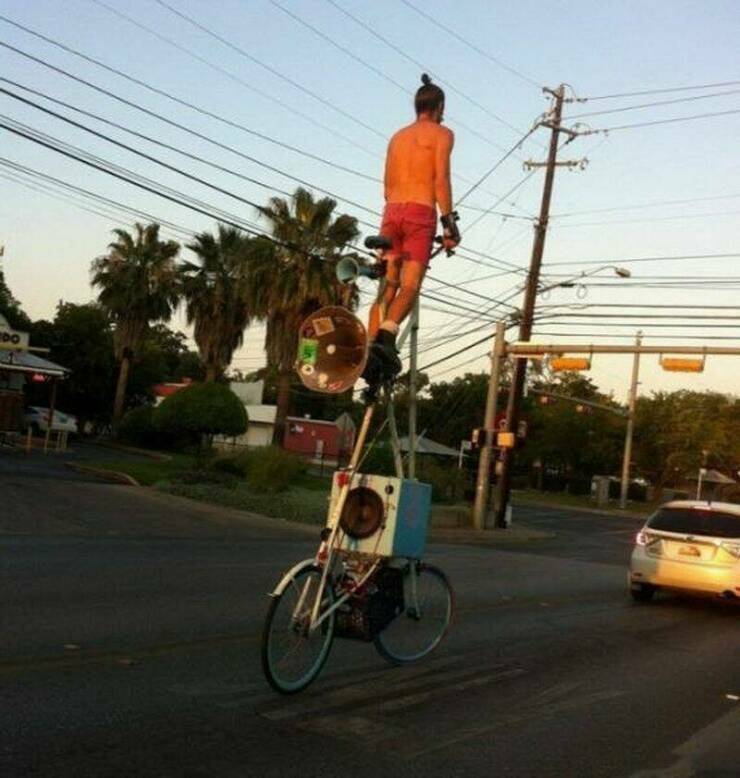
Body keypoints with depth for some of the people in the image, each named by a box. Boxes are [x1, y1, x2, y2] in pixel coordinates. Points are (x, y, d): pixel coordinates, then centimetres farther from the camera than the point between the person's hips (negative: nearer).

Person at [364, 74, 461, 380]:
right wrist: (449, 223, -8)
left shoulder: (397, 136, 24)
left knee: (387, 287, 5)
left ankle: (369, 348, -7)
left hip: (392, 211, 5)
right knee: (410, 286, -12)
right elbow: (440, 179, -7)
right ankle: (386, 336, -36)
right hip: (421, 213, -5)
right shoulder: (441, 133, 6)